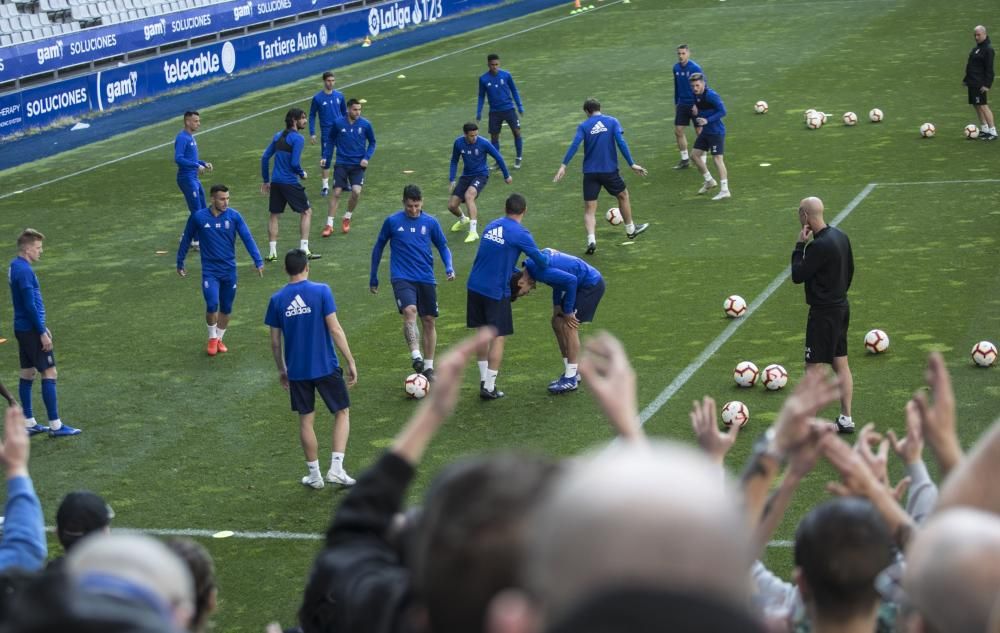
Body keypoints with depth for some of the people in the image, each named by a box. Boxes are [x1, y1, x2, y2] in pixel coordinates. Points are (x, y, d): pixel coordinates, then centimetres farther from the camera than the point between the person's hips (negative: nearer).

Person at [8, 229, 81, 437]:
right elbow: (30, 305, -21)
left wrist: (41, 327, 22)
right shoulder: (24, 270, -20)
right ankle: (55, 426, -4)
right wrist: (42, 333, -17)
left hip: (23, 328, 10)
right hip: (31, 330, -10)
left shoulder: (15, 266, 10)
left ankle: (29, 423, 18)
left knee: (28, 373, 13)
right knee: (49, 373, -6)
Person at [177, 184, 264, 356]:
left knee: (226, 308, 10)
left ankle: (219, 339, 32)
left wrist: (258, 261, -19)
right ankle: (212, 338, 9)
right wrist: (180, 263, 12)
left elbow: (247, 238, -9)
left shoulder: (234, 216, -6)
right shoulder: (198, 217, -8)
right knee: (212, 305, -16)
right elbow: (186, 239, 5)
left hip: (229, 270, 2)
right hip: (210, 270, -2)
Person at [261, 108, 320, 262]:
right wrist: (302, 173, 2)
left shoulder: (278, 136, 12)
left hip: (276, 182, 7)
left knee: (274, 215, 13)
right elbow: (294, 163, -18)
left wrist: (266, 180, 19)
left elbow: (265, 157, 12)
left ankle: (272, 252, 11)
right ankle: (304, 250, 1)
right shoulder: (297, 138, -11)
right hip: (290, 183, -7)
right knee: (306, 212, 6)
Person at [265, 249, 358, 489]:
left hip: (297, 371, 3)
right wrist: (351, 362, -5)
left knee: (306, 420, 13)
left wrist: (281, 370, 18)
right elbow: (335, 329, -12)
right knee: (342, 413, 12)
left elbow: (275, 341, 4)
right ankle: (336, 468, 0)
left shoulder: (277, 300, -1)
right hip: (326, 367, -2)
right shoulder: (321, 291, -9)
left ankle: (314, 474, 18)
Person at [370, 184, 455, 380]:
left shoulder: (431, 222, 3)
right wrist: (373, 278, 13)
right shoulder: (392, 222, -1)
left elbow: (443, 246, 13)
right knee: (410, 311, -28)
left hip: (426, 279, 3)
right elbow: (378, 248, 10)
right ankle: (416, 355, -30)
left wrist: (449, 267, -6)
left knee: (429, 321, 5)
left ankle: (428, 367, 16)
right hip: (402, 278, -3)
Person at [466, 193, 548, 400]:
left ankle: (484, 380, 22)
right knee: (498, 336, 2)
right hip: (496, 290, -6)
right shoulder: (520, 234, -11)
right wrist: (548, 257, 16)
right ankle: (489, 388, 2)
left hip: (475, 286, 6)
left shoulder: (491, 226, 10)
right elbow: (540, 261, -7)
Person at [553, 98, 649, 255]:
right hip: (609, 170, 0)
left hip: (590, 172, 0)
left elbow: (574, 145, -13)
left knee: (589, 209, 4)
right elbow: (621, 143, -10)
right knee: (623, 195, 26)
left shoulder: (583, 126, 0)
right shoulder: (612, 122, 0)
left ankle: (591, 240, -17)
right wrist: (632, 164, -9)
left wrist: (563, 165, -17)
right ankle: (630, 229, 41)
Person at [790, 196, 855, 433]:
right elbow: (850, 269, 16)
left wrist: (799, 245, -12)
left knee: (813, 367, -3)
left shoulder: (819, 246, -24)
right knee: (841, 364, 13)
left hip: (824, 313, -9)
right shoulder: (840, 236, 5)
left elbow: (797, 276, -19)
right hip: (842, 307, 9)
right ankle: (845, 419, 18)